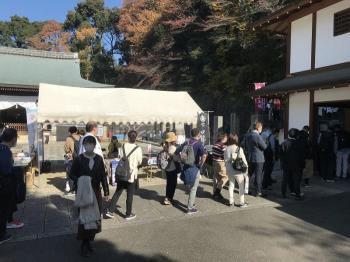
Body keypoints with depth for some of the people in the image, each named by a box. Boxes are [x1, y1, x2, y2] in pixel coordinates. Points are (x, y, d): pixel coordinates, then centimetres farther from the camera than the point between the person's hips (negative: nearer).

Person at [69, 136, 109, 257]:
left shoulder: (99, 159, 0)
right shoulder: (78, 159, -6)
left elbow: (103, 176, 3)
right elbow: (72, 174, 1)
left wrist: (106, 192, 2)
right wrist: (79, 181, -20)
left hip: (96, 192, 3)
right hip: (83, 192, -3)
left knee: (95, 217, 9)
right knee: (84, 217, 1)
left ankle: (89, 240, 28)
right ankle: (84, 244, 17)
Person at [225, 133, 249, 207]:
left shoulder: (227, 149, -4)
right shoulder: (239, 149, -14)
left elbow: (225, 160, 2)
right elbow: (243, 160, -9)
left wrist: (227, 169, 13)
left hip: (229, 170, 4)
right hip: (238, 171, -4)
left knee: (231, 185, 17)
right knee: (241, 186, 11)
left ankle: (231, 201, 23)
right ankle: (242, 202, 15)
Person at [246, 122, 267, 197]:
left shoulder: (248, 136, 6)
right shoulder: (258, 136, -20)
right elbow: (264, 147, -14)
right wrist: (264, 142, 4)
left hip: (250, 158, 8)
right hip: (258, 158, -8)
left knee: (249, 174, 18)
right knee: (258, 176, 2)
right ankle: (258, 192, 10)